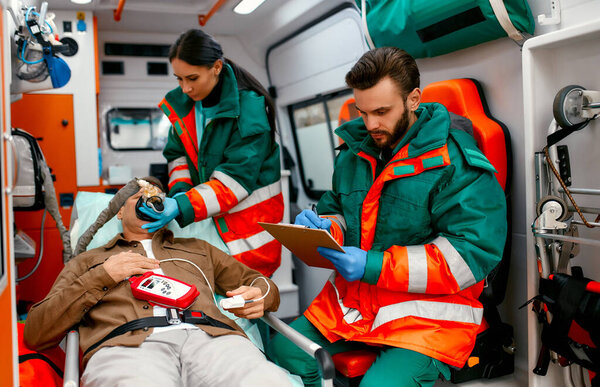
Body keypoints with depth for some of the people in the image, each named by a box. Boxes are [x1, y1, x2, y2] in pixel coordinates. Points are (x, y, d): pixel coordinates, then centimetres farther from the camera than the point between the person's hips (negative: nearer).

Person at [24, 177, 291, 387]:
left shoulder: (197, 250, 36)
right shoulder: (88, 261, 31)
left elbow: (261, 284, 33)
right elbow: (35, 334, 19)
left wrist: (259, 296, 6)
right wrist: (102, 276, 7)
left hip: (209, 336, 2)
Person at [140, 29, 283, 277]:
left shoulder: (248, 108, -19)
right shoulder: (181, 103, 2)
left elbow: (236, 177, -22)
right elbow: (177, 152, 8)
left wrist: (182, 206, -30)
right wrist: (179, 192, -13)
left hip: (250, 218, -5)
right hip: (211, 220, 5)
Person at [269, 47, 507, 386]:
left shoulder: (459, 163, -11)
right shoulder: (353, 153, 12)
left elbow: (473, 253, -18)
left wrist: (373, 267, -23)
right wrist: (323, 228, -4)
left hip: (430, 311, -6)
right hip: (352, 297, 6)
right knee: (284, 349, -9)